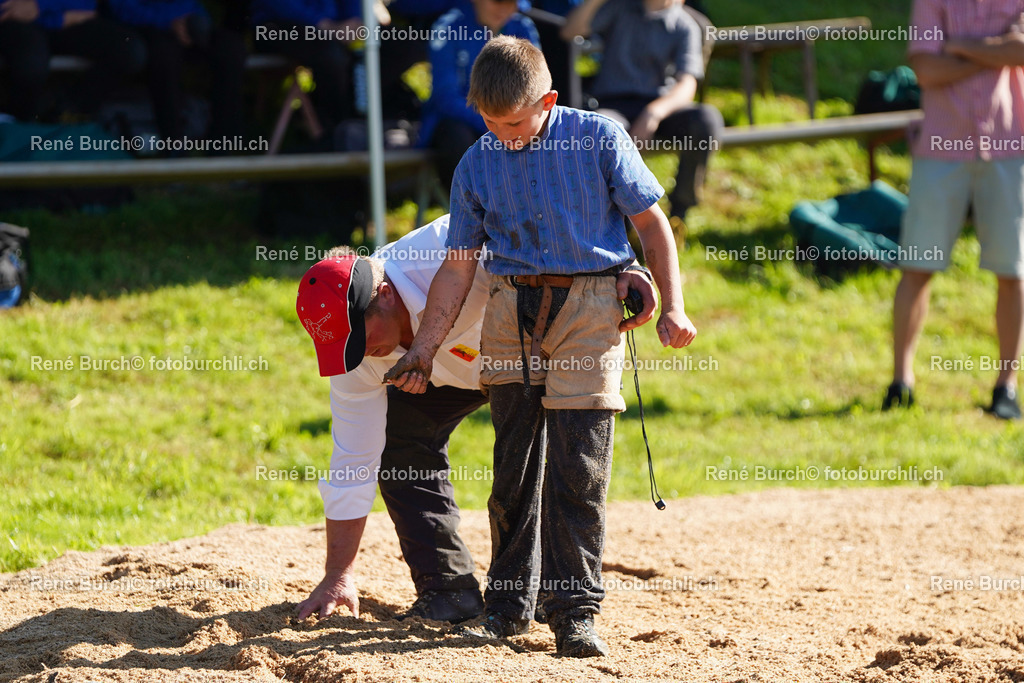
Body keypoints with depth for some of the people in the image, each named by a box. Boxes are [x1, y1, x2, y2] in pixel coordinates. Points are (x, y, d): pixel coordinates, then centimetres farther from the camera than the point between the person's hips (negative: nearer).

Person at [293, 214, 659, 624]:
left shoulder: (452, 251, -42)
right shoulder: (358, 359, -25)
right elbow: (352, 464, -19)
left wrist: (619, 269, -50)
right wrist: (338, 577, -19)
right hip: (451, 375, 4)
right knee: (400, 444, -14)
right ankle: (450, 589, -9)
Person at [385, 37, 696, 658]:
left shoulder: (599, 139, -3)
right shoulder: (477, 166, 5)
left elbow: (652, 222, 2)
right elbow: (459, 264, 10)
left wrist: (673, 307, -4)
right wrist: (425, 348, 6)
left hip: (590, 306, -3)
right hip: (511, 309, 3)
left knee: (578, 466, -7)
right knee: (514, 464, 5)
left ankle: (575, 610, -1)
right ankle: (509, 603, 16)